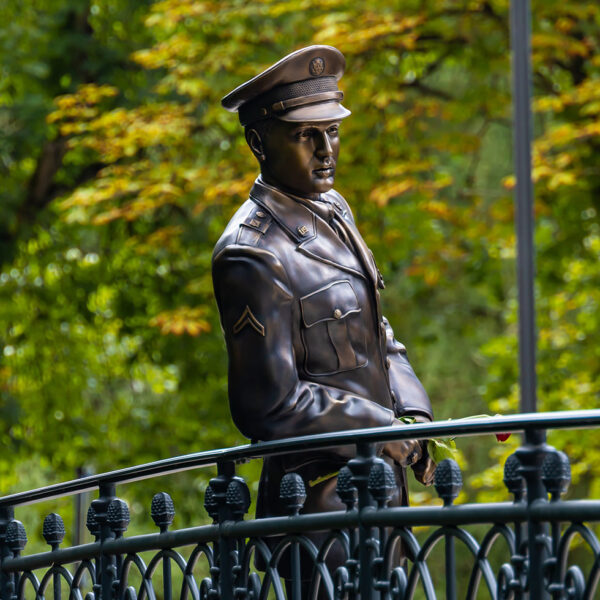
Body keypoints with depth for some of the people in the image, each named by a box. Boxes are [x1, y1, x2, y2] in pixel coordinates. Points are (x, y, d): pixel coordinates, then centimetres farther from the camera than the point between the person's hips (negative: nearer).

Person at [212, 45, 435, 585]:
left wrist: (413, 417, 3)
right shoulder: (253, 256, -19)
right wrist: (384, 430, -14)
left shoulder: (332, 209, 11)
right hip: (322, 501, -9)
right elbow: (270, 405, -21)